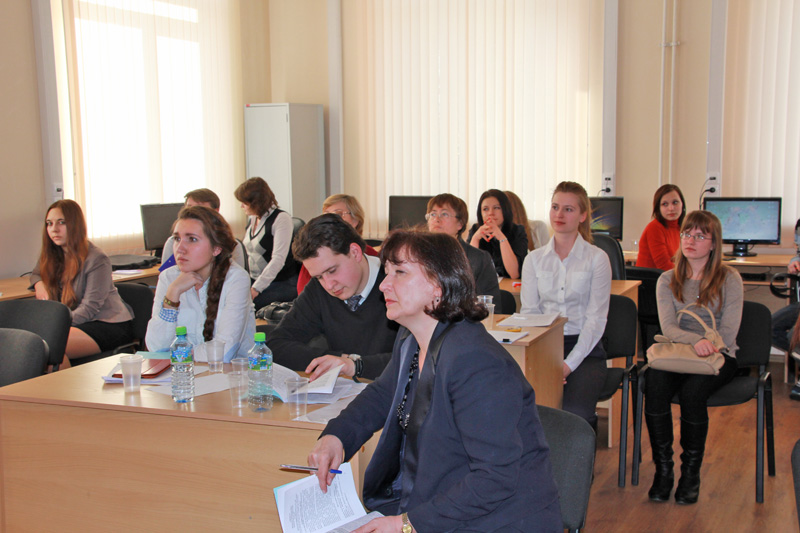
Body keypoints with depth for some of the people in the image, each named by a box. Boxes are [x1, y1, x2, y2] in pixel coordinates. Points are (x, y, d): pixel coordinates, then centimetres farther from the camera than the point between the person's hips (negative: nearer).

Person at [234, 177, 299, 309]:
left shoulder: (281, 218, -11)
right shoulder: (252, 219, 13)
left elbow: (278, 259, -20)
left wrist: (256, 288, -26)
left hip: (282, 283, -7)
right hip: (255, 282, 7)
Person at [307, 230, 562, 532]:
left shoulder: (476, 363, -25)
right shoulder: (411, 342, 4)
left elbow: (496, 478, -27)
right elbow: (382, 394, 23)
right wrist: (335, 436, 4)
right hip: (419, 505, 8)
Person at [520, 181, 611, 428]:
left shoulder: (597, 258, 3)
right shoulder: (534, 259, 12)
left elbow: (596, 319, -3)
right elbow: (528, 313, 6)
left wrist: (568, 364, -15)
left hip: (584, 349, -2)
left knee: (575, 413, -29)